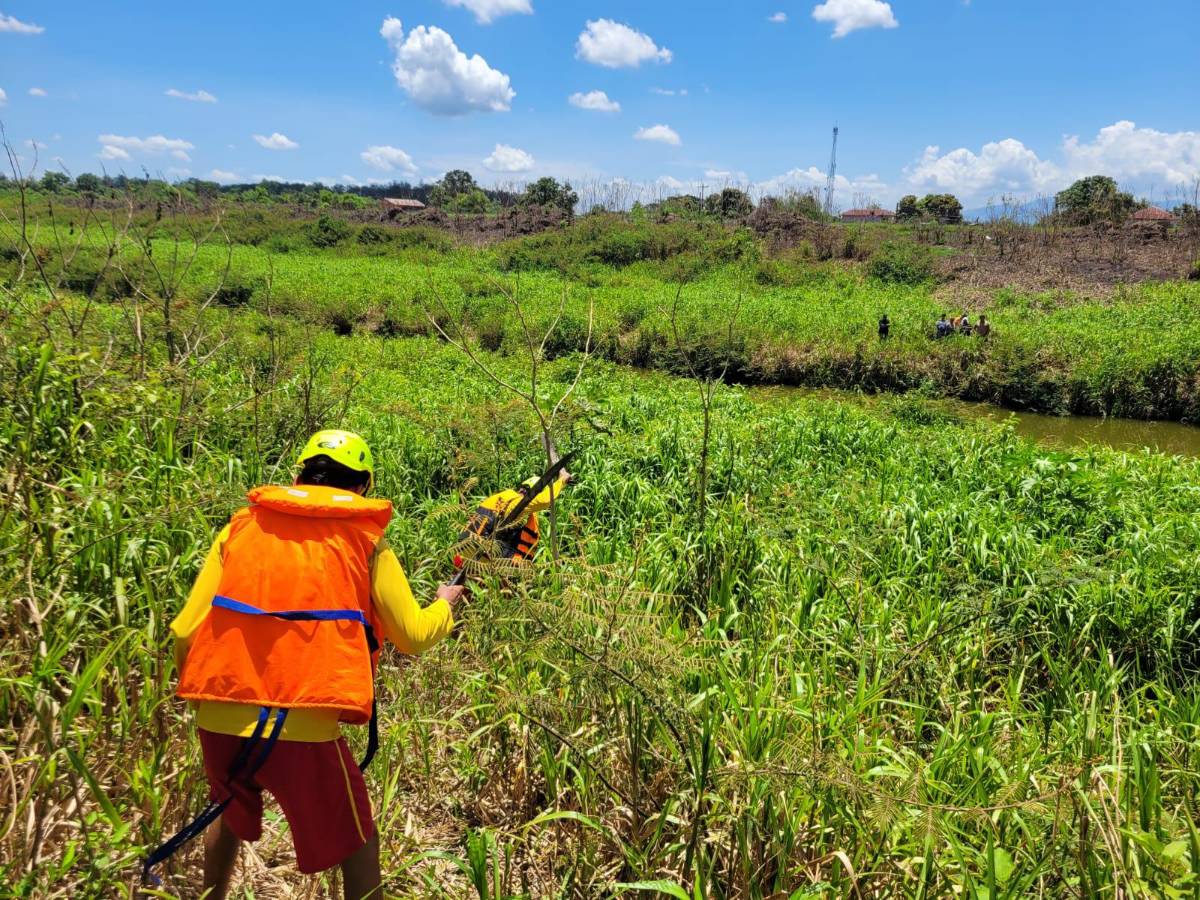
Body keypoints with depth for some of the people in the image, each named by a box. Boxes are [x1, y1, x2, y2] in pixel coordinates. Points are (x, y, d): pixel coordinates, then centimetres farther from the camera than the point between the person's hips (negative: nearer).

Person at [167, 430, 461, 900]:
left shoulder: (241, 526, 8)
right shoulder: (364, 541, 2)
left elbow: (185, 632, 4)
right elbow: (413, 636, 5)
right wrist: (445, 603, 25)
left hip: (219, 721, 4)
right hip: (302, 729, -4)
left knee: (231, 817, 34)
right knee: (358, 848, 16)